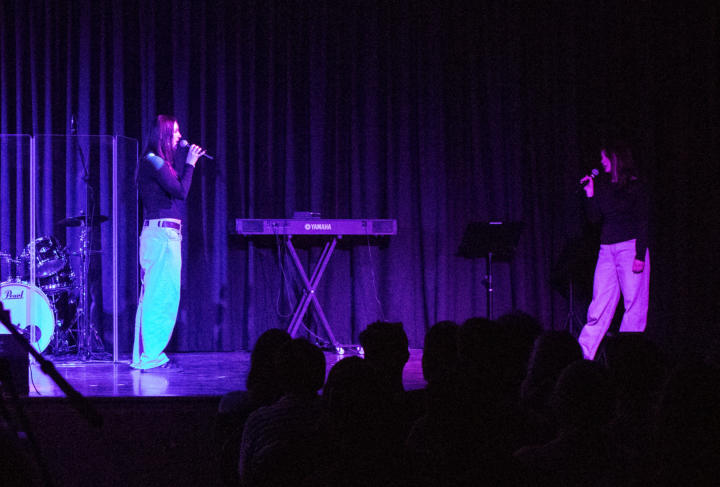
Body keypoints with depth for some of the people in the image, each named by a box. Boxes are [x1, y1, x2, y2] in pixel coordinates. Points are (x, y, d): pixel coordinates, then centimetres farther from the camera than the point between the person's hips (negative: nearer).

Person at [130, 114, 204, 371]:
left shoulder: (156, 162, 18)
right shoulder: (154, 162, -12)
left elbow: (176, 189, 19)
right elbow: (181, 191, -16)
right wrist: (190, 163, -8)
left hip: (162, 234, 11)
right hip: (162, 233, -11)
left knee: (154, 296, 12)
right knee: (162, 295, -10)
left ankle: (146, 355, 16)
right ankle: (150, 356, -8)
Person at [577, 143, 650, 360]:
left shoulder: (635, 187, -2)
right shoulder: (601, 185, 13)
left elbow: (642, 223, -5)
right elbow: (595, 218, 12)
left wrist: (640, 256, -13)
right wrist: (590, 195, -1)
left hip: (630, 247, -5)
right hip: (607, 250, 5)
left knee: (634, 303, -4)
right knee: (600, 304, 1)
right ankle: (583, 354, -1)